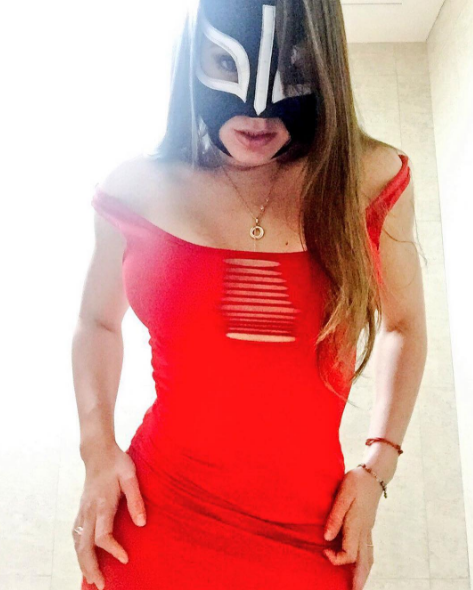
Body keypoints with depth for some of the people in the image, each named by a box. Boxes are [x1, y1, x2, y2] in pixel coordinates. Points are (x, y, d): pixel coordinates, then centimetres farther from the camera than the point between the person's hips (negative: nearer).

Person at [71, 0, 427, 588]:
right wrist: (98, 450, -3)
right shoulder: (139, 188, -6)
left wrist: (377, 468, 0)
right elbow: (98, 323, 10)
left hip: (310, 537, 1)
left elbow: (403, 325, 8)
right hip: (156, 525, 0)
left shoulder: (373, 183, -6)